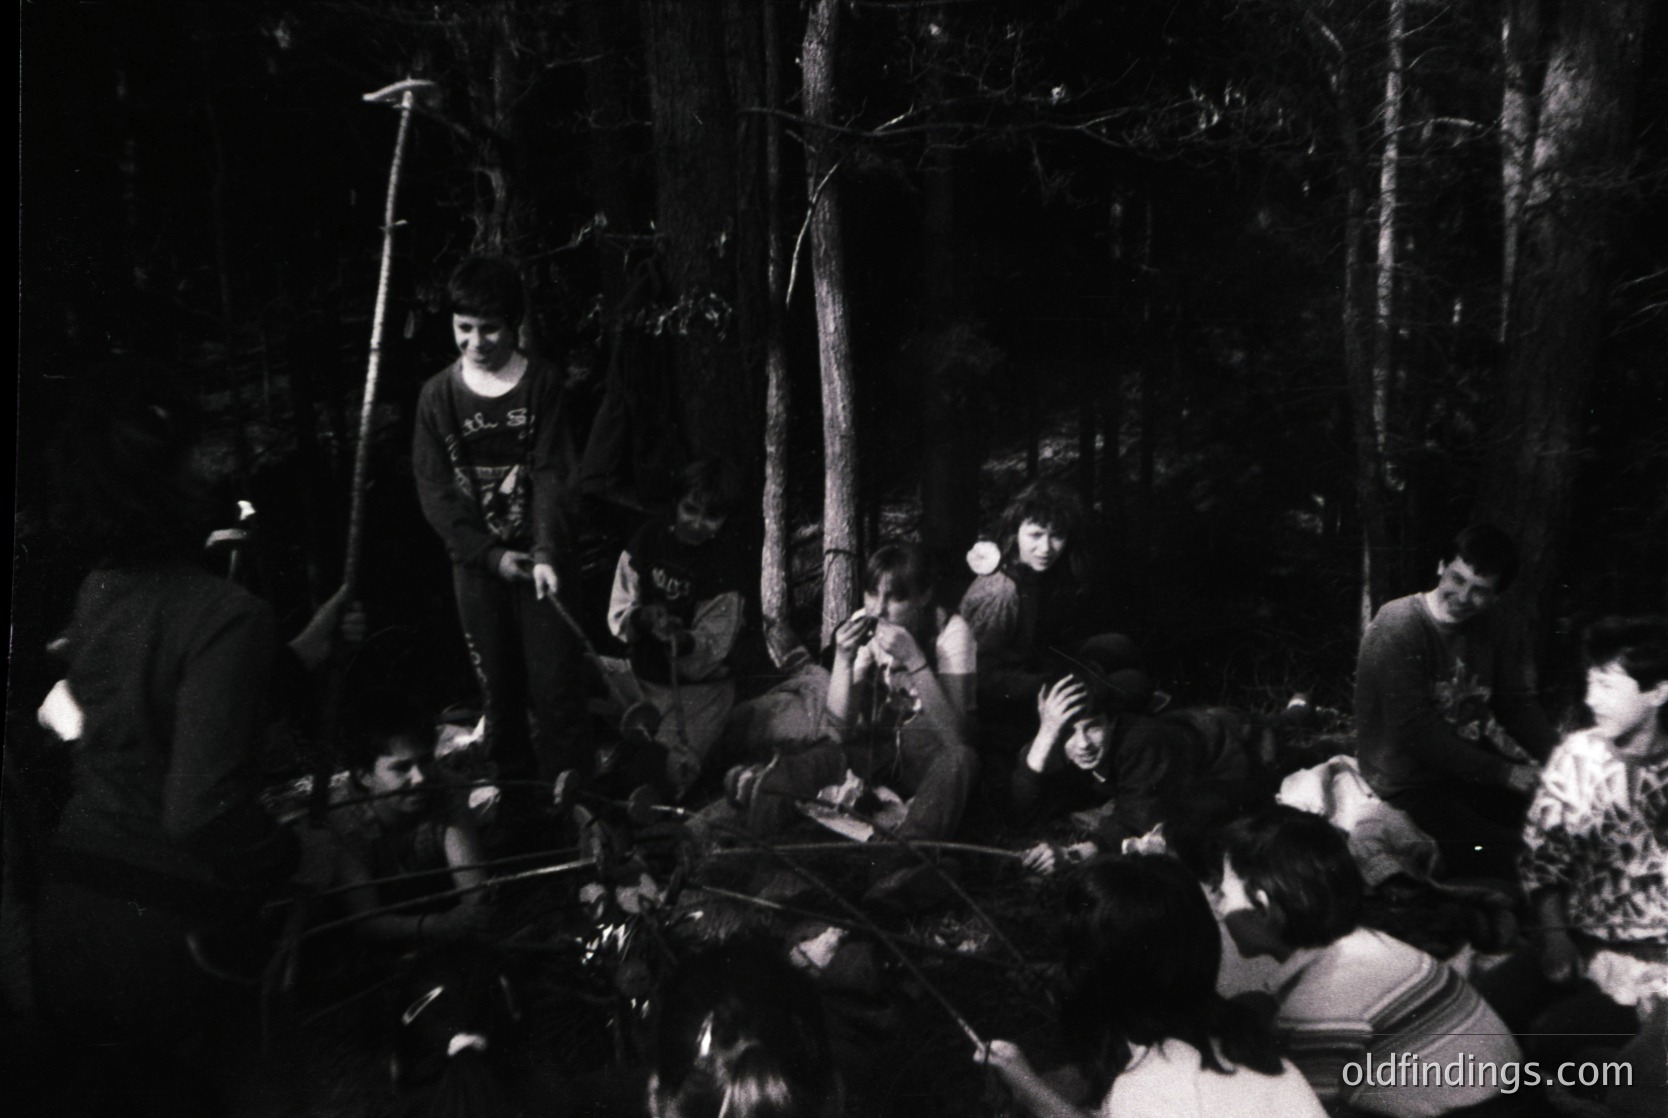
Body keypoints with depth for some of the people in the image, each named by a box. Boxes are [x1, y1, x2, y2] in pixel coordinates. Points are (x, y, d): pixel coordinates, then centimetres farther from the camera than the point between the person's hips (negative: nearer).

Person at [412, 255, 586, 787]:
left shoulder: (542, 382, -2)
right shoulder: (438, 394, 1)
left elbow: (552, 474, -8)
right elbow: (434, 490, 0)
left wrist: (546, 555, -19)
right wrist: (492, 555, -8)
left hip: (539, 556, -1)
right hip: (477, 561, 2)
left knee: (556, 685, -2)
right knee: (498, 689, 7)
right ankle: (515, 774, 20)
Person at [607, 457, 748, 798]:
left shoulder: (726, 563, -11)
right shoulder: (650, 537, -3)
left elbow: (712, 649, -13)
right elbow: (618, 612, -2)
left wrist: (683, 641, -35)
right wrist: (642, 618, -24)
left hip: (698, 686, -3)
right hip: (643, 674, 3)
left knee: (668, 770, -16)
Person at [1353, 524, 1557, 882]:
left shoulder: (1496, 622, 1)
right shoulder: (1397, 627, -19)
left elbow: (1516, 704, 6)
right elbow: (1414, 731, -21)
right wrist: (1503, 773, -20)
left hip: (1473, 764, 7)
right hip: (1409, 782, -6)